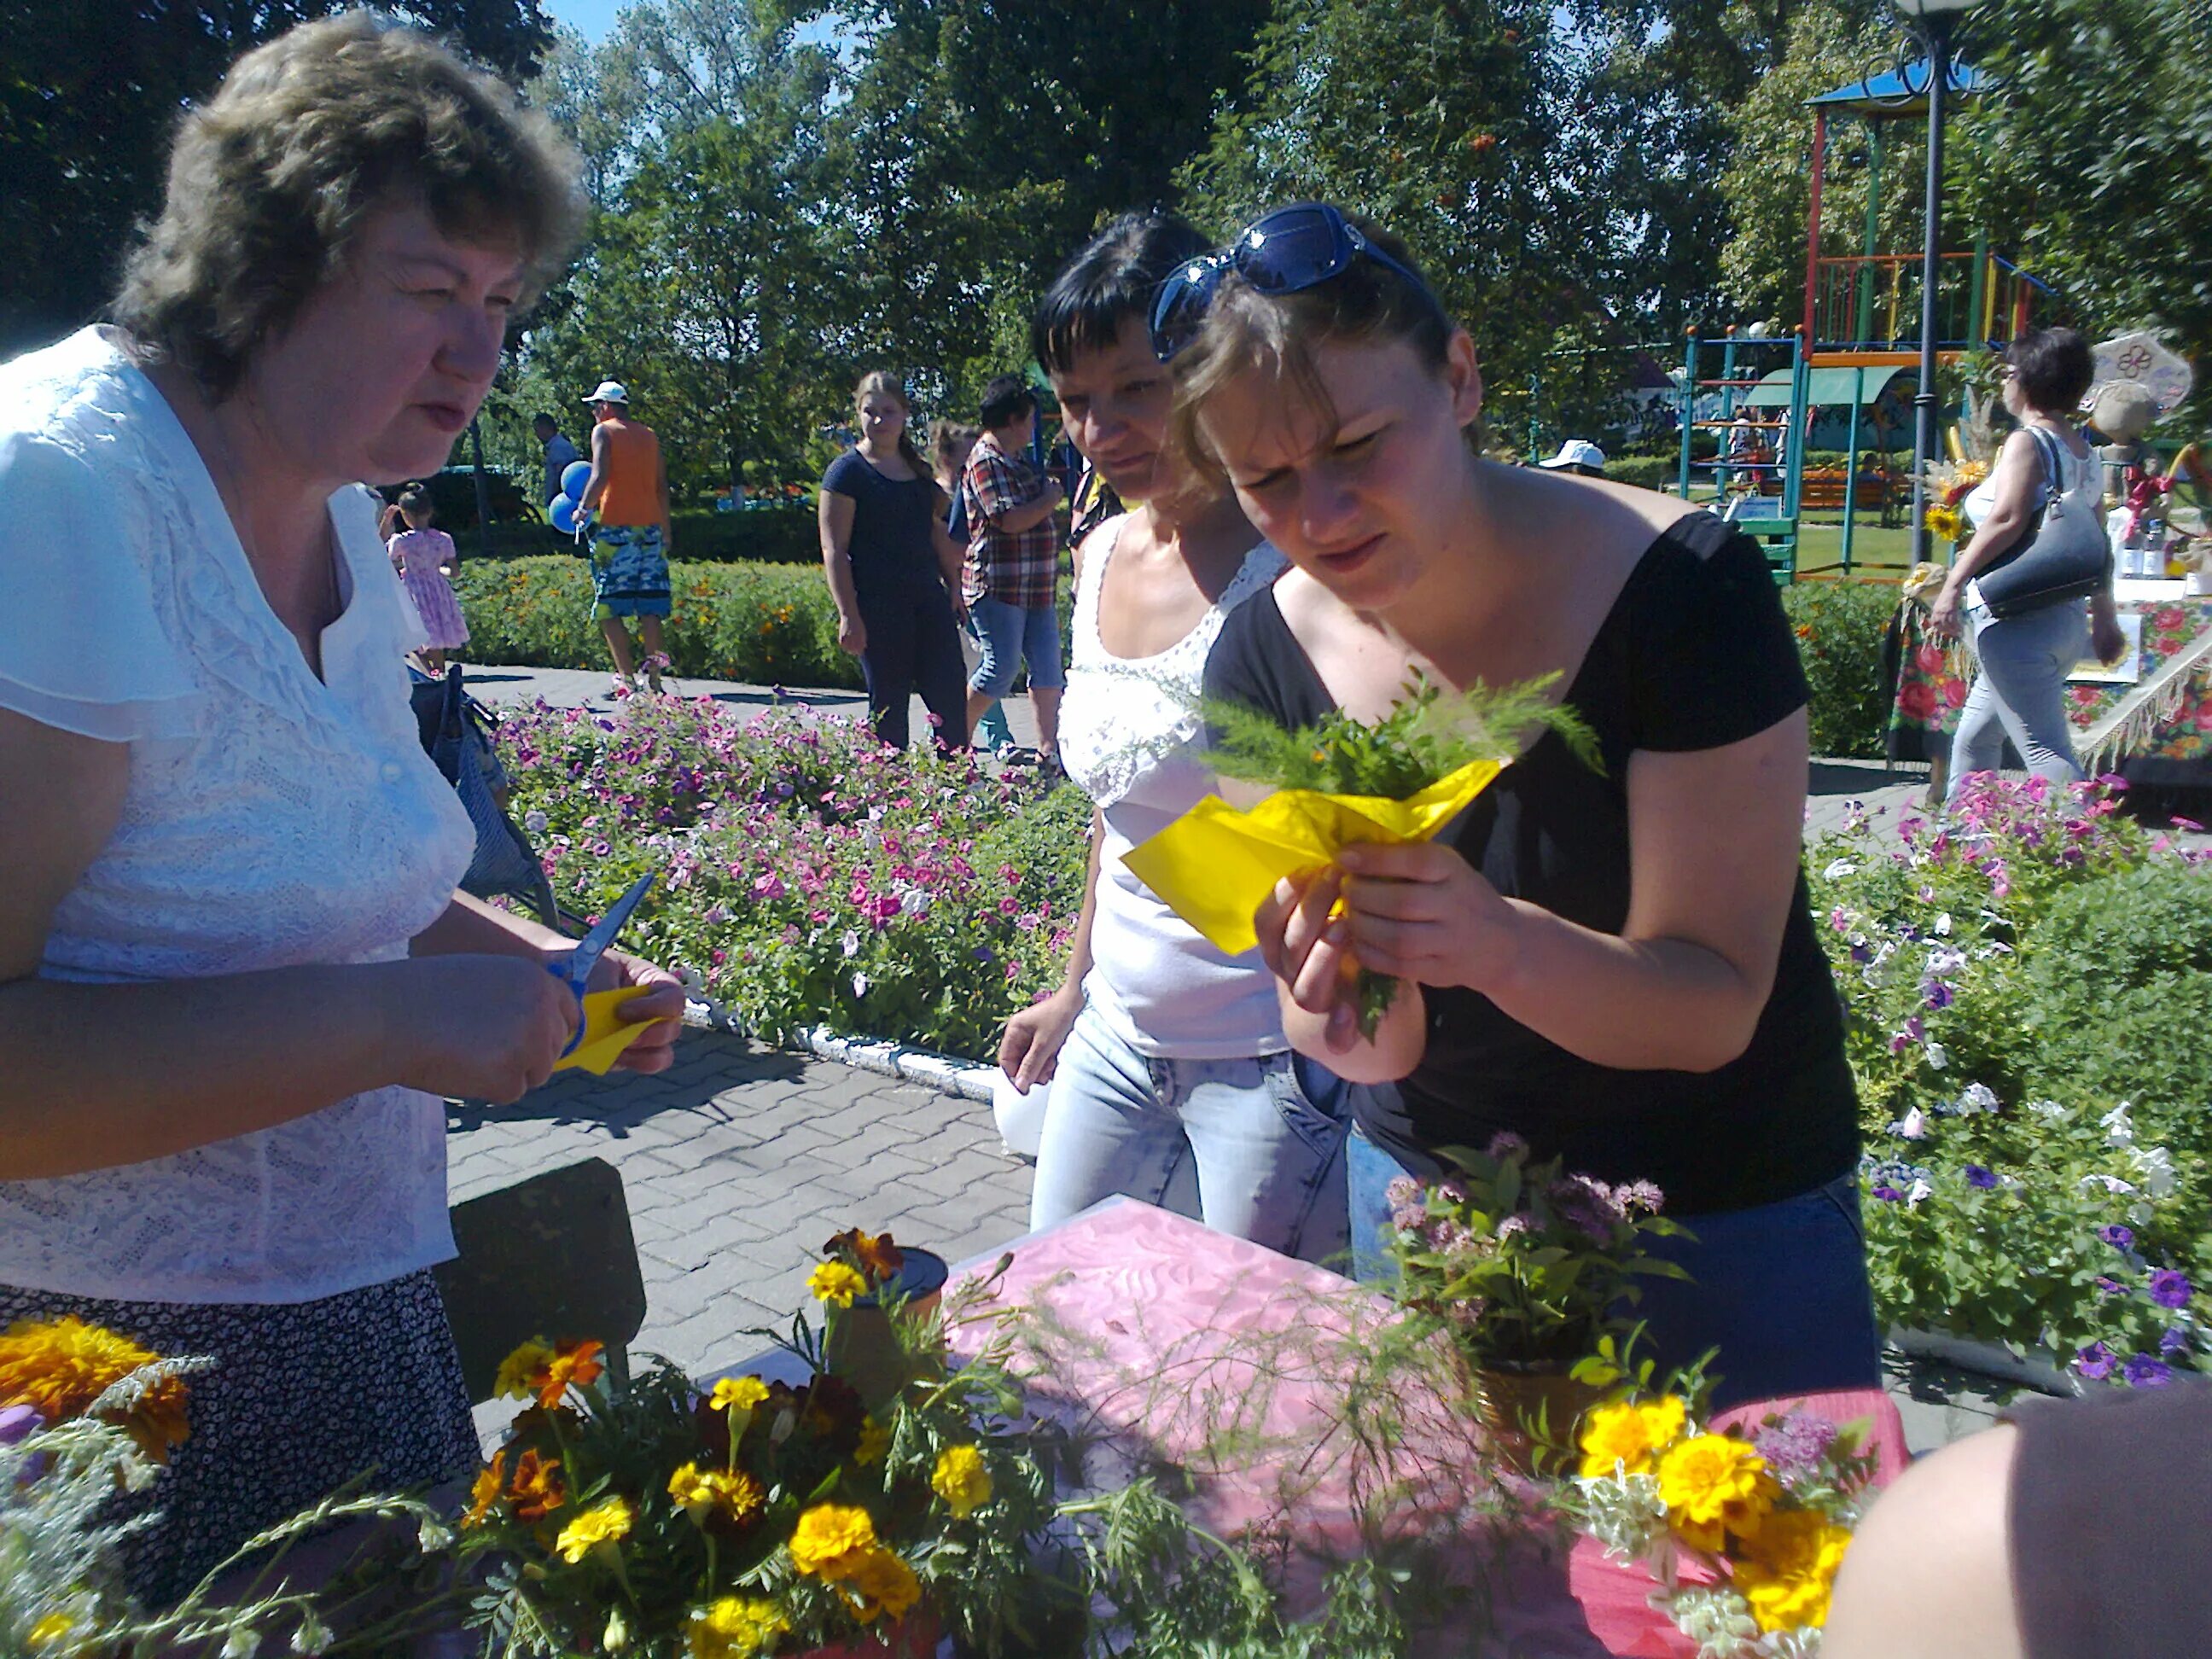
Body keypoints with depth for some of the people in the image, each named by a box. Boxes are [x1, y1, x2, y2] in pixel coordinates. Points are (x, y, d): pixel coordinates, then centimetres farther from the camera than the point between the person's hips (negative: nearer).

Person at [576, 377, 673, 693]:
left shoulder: (603, 431, 1)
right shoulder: (649, 435, 16)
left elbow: (600, 476, -14)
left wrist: (584, 509, -2)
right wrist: (666, 531, 19)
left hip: (615, 528, -5)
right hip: (650, 528, 5)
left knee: (610, 608, -2)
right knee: (649, 608, 6)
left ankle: (627, 678, -10)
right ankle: (654, 677, 4)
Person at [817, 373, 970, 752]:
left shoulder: (917, 469, 15)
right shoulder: (847, 472, -4)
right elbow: (834, 549, -8)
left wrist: (953, 585, 19)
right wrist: (848, 614, -15)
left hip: (928, 598, 6)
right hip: (878, 604, -6)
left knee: (951, 699, 2)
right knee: (888, 706, 1)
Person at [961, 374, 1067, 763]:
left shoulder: (1020, 459, 19)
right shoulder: (986, 461, -12)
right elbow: (1010, 519, -22)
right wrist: (1050, 500, -9)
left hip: (1035, 585, 10)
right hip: (999, 584, -10)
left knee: (1048, 666, 6)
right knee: (1001, 668, -6)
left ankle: (1048, 747, 11)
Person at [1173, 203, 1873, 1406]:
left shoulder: (1678, 585, -23)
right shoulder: (1265, 661, -12)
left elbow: (1714, 1008, -23)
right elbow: (1392, 1043, -11)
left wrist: (1497, 942, -42)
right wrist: (1341, 1013, -35)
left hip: (1724, 1214, -3)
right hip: (1430, 1192, 4)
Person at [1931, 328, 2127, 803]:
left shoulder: (2027, 442, -9)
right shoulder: (2087, 453, 15)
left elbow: (2007, 519, -23)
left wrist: (1953, 585, -23)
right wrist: (2104, 616, 23)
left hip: (2017, 620, -10)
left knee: (2046, 755, -13)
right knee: (1973, 737, 22)